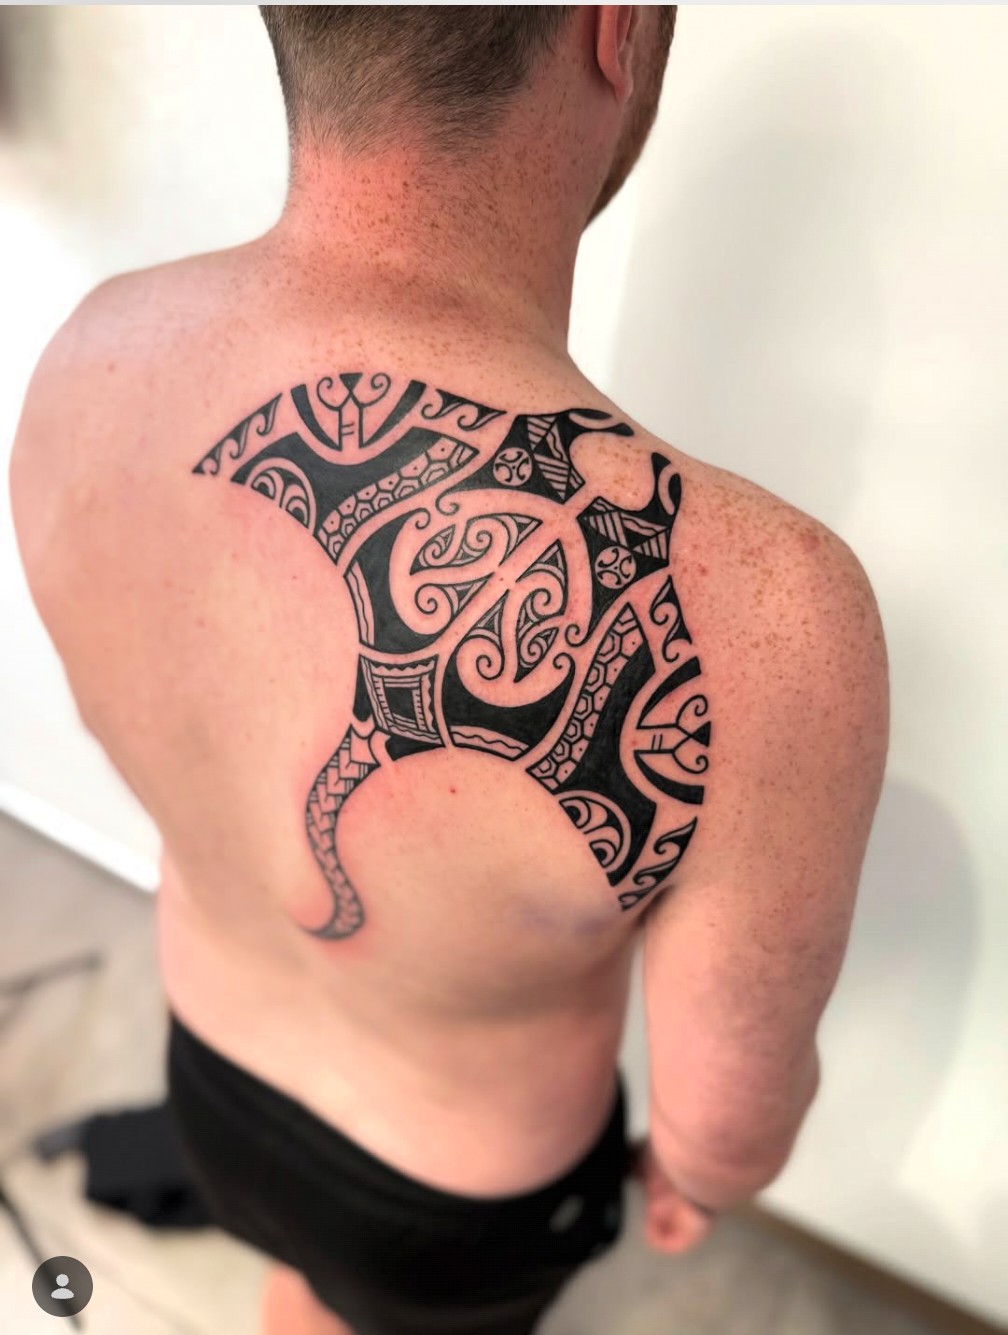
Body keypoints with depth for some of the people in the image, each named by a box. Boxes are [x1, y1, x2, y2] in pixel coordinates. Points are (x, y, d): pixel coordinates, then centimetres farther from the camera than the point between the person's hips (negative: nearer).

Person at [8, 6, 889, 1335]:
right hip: (457, 1205, -3)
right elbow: (727, 1119, -25)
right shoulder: (742, 614, -45)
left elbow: (126, 723, -5)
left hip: (214, 1070, 4)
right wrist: (695, 1175, 1)